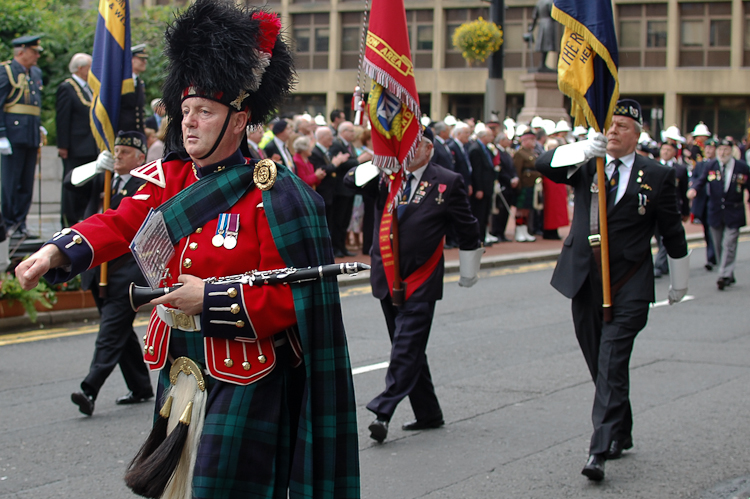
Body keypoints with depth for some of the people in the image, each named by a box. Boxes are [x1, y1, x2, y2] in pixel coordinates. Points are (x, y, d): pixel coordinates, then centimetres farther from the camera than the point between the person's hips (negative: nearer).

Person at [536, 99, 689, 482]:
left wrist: (680, 280, 15)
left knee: (612, 366, -14)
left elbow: (672, 233, 9)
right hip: (584, 281, 4)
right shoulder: (587, 166, 8)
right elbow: (544, 164, -9)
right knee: (600, 366, 14)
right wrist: (583, 150, -26)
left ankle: (600, 450, -18)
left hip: (628, 288, -4)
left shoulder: (656, 176, 1)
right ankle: (621, 435, 32)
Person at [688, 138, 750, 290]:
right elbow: (701, 180, -11)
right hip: (715, 213, 3)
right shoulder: (710, 166, 1)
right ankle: (729, 276, 24)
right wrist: (694, 189, -32)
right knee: (718, 246, 10)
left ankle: (724, 276, -14)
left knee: (728, 244, -12)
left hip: (734, 213, -3)